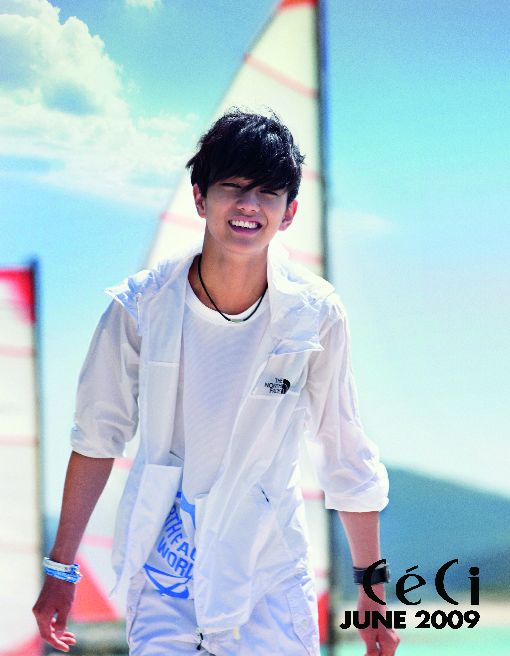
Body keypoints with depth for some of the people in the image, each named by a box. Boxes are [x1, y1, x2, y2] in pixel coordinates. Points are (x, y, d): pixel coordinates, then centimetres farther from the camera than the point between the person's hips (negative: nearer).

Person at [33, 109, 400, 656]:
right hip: (162, 581, 0)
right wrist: (60, 570, 5)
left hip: (271, 583, 0)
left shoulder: (315, 317, -10)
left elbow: (346, 457, 0)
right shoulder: (141, 307, -10)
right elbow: (97, 437, 2)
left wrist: (373, 591, 5)